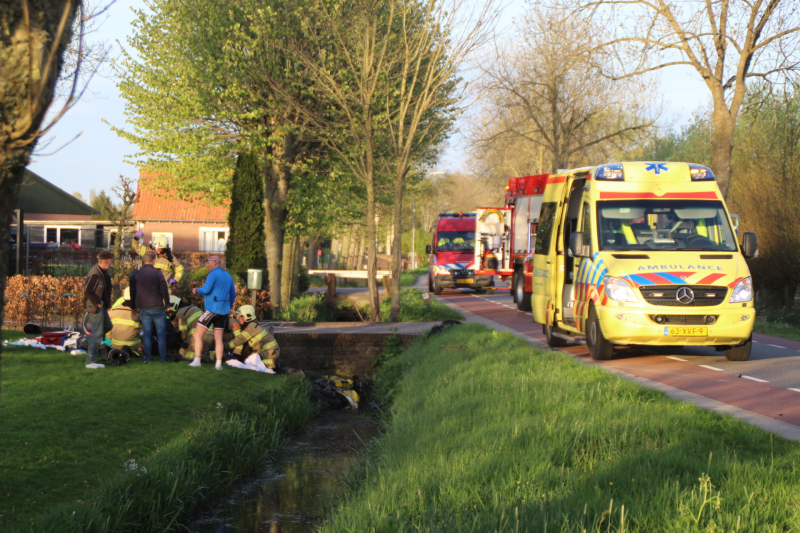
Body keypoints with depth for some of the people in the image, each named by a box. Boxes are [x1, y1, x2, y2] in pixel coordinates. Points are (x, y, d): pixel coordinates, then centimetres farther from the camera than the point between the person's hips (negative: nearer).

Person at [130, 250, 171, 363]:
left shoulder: (135, 275, 5)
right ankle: (163, 357, 4)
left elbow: (132, 293, 12)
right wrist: (167, 305, 7)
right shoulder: (157, 273, -7)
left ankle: (148, 357, 4)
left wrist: (135, 307, 22)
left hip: (143, 308, 3)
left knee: (147, 333, 7)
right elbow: (164, 290, -6)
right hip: (157, 307, -3)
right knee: (161, 333, 4)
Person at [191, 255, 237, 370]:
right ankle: (219, 364, 4)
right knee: (218, 338, 9)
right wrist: (229, 307, 28)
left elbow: (206, 289, -20)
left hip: (212, 308, -7)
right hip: (224, 310, 7)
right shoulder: (228, 276, 15)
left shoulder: (213, 274, -9)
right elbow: (233, 294, 19)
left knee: (198, 334, 0)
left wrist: (197, 290, -1)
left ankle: (197, 361, -4)